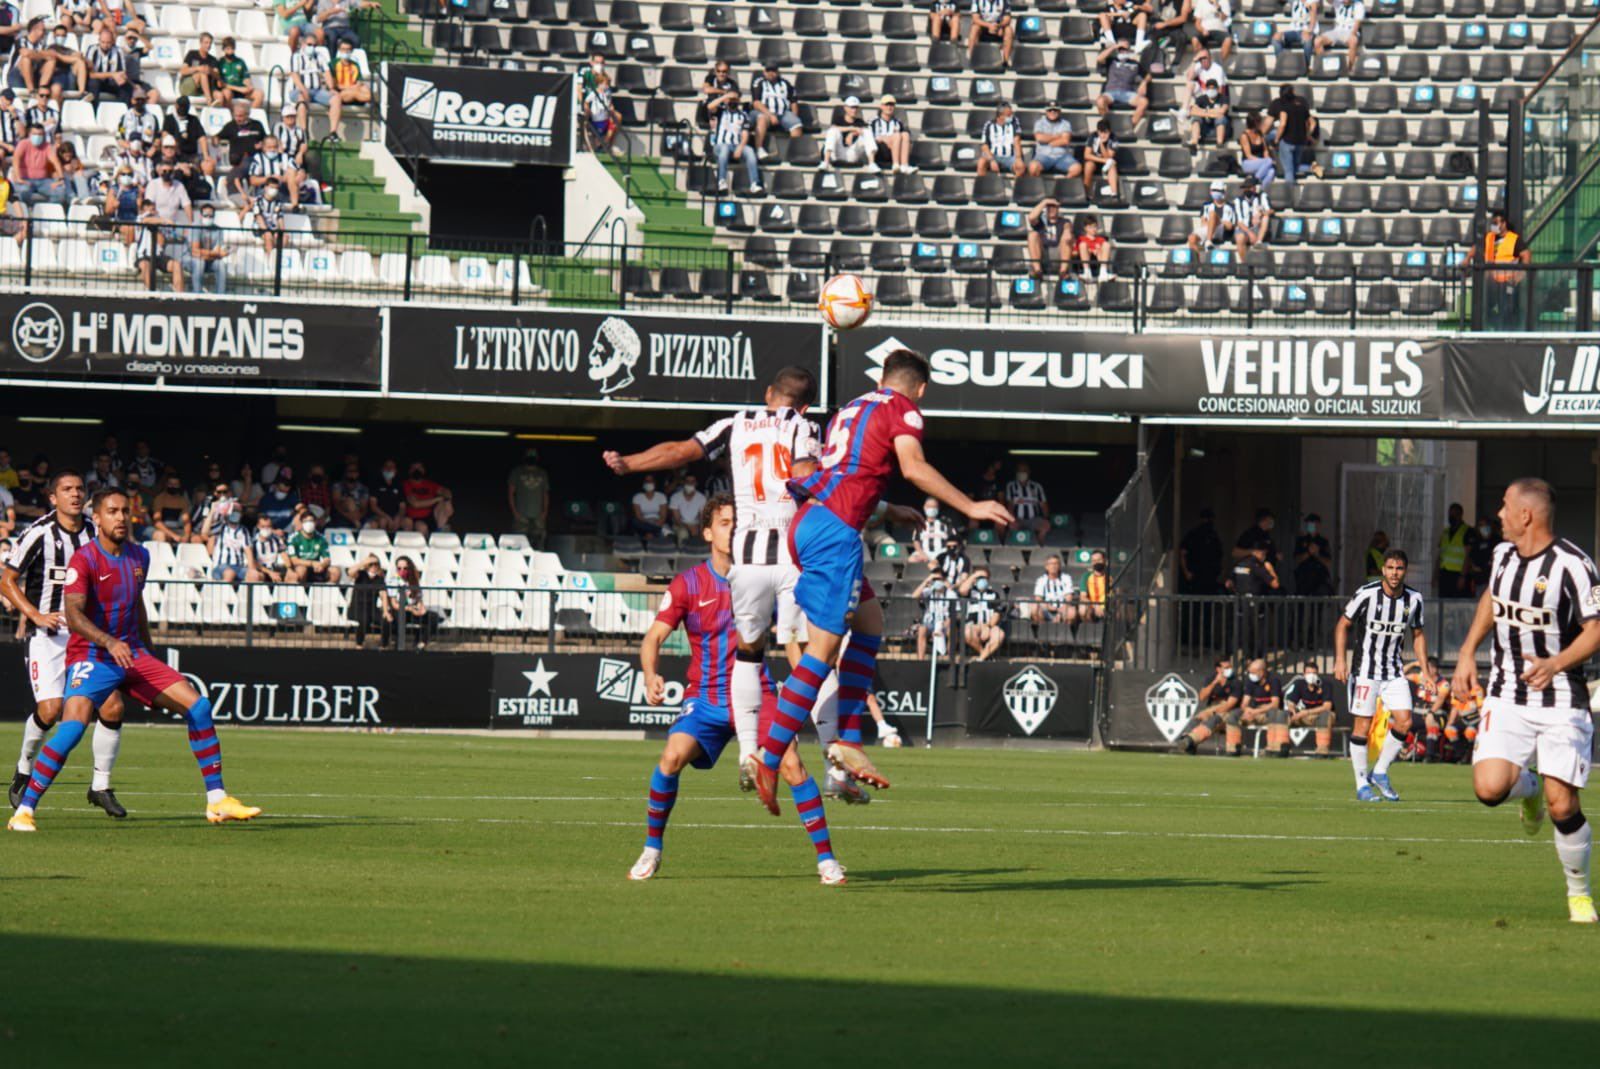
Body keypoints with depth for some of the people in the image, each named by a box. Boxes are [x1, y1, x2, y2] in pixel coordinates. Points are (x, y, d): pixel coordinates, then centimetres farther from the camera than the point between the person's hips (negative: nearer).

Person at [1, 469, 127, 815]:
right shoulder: (39, 533, -8)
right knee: (50, 708, -19)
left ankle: (101, 786, 8)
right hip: (47, 633, -4)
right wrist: (36, 615, -15)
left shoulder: (95, 532, 5)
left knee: (113, 707, -8)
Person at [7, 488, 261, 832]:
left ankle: (217, 801, 5)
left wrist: (149, 656, 27)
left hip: (133, 654, 7)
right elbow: (73, 615, -26)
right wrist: (109, 643, -41)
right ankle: (23, 812, -19)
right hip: (92, 657, -7)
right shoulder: (84, 559, -14)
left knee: (197, 707, -3)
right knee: (72, 726, -28)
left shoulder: (139, 556, 8)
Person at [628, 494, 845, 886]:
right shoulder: (688, 584, -1)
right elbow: (654, 636, -3)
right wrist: (650, 676, -22)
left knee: (791, 765, -18)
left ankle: (826, 858, -8)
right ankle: (651, 850, -3)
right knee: (673, 755, -23)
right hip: (705, 697, 0)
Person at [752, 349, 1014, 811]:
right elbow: (912, 467, -14)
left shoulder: (852, 409, 26)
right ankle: (769, 761, -15)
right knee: (824, 647, -10)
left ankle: (848, 740, 11)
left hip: (808, 524, 9)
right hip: (835, 530, -9)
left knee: (869, 621, 18)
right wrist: (969, 507, -11)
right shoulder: (902, 409, 2)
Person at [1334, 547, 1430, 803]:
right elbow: (1343, 625, -2)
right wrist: (1340, 660, -11)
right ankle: (1362, 784, 6)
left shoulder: (1414, 599, 1)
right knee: (1362, 725, -5)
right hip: (1365, 669, -4)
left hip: (1394, 671, 4)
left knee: (1403, 721, -8)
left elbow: (1418, 635, 14)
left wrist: (1425, 669, 8)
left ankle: (1380, 773, 9)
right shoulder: (1367, 594, -12)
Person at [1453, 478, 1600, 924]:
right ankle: (1528, 788, 21)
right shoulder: (1504, 554, 5)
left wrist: (1556, 664, -30)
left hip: (1561, 702, -5)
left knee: (1563, 807, -9)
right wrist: (1467, 652, 19)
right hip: (1507, 698, 5)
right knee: (1489, 787, -16)